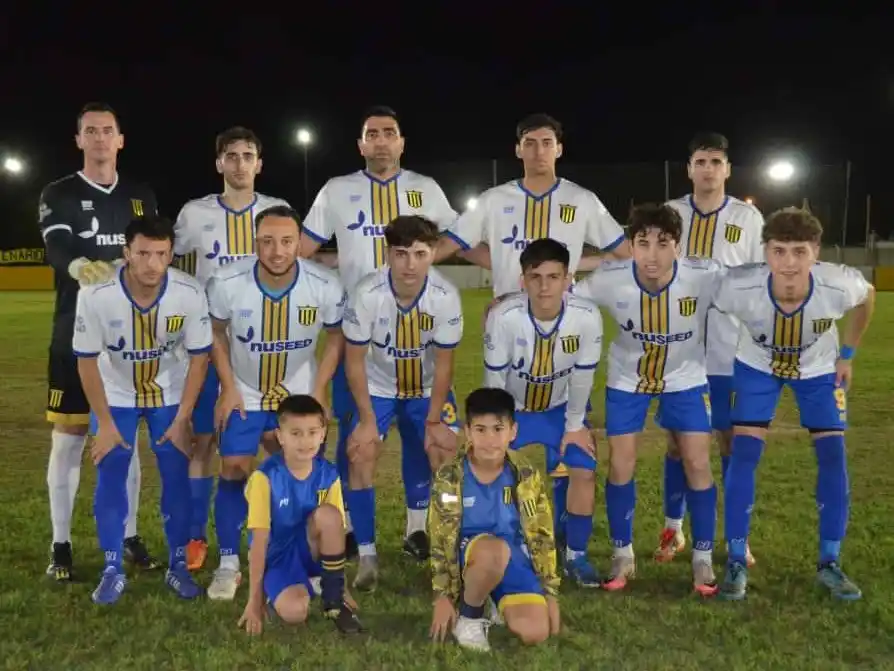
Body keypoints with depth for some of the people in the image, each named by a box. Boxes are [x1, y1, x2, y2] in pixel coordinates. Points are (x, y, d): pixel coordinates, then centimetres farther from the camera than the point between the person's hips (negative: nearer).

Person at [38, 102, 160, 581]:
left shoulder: (142, 197, 11)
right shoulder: (58, 194, 0)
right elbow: (57, 247, -19)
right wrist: (80, 266, -41)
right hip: (76, 333, -3)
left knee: (126, 437, 10)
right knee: (67, 439, 1)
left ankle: (129, 536, 20)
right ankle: (61, 545, 12)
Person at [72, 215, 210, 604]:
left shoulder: (190, 294, -29)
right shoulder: (95, 295, -31)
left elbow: (199, 356, -15)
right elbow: (87, 360, -16)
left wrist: (182, 419, -13)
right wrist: (104, 422, -13)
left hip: (170, 395, 0)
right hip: (115, 395, 0)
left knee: (176, 477, -2)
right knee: (110, 479, -3)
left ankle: (178, 565, 12)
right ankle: (113, 571, 10)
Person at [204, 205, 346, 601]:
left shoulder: (325, 287, -24)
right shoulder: (227, 283, -24)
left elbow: (336, 336, -5)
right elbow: (216, 332, -4)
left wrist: (318, 391, -9)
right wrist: (228, 388, -7)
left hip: (299, 394, 1)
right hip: (244, 393, 0)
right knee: (234, 471, -3)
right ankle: (228, 565, 11)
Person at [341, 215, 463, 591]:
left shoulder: (446, 297, -27)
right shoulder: (367, 295, -30)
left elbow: (443, 363, -15)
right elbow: (354, 360, -18)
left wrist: (434, 421, -12)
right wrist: (367, 419, -17)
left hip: (428, 388, 1)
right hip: (377, 387, -1)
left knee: (445, 452, -9)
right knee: (360, 455, -16)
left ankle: (420, 531, 18)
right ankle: (366, 554, -4)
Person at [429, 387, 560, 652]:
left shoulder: (526, 476, -3)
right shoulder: (449, 478, -9)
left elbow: (543, 536, 3)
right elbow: (439, 541, -4)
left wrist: (550, 593, 3)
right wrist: (442, 596, -6)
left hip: (514, 559, 2)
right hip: (469, 557, -2)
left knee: (535, 633, -21)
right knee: (496, 550, -38)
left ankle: (501, 603, 13)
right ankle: (469, 617, -10)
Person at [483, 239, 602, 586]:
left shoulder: (587, 317, -30)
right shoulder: (503, 316, -34)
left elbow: (582, 376, -15)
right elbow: (494, 377, -20)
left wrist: (575, 425, -5)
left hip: (560, 407, 1)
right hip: (511, 407, -1)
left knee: (583, 471, -7)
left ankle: (575, 554, 12)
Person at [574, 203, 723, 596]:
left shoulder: (705, 276, -31)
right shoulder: (609, 280, -29)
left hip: (685, 377, 0)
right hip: (626, 378, 0)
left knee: (698, 465, -2)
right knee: (620, 465, 0)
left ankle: (703, 560, 17)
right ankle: (623, 556, 20)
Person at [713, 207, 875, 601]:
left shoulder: (839, 286, -35)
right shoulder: (740, 287, -39)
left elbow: (867, 297, -9)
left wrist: (847, 354, -2)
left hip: (819, 369, 1)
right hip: (757, 366, -1)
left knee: (833, 458, -4)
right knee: (743, 456, -11)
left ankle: (829, 564, 12)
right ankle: (736, 564, 1)